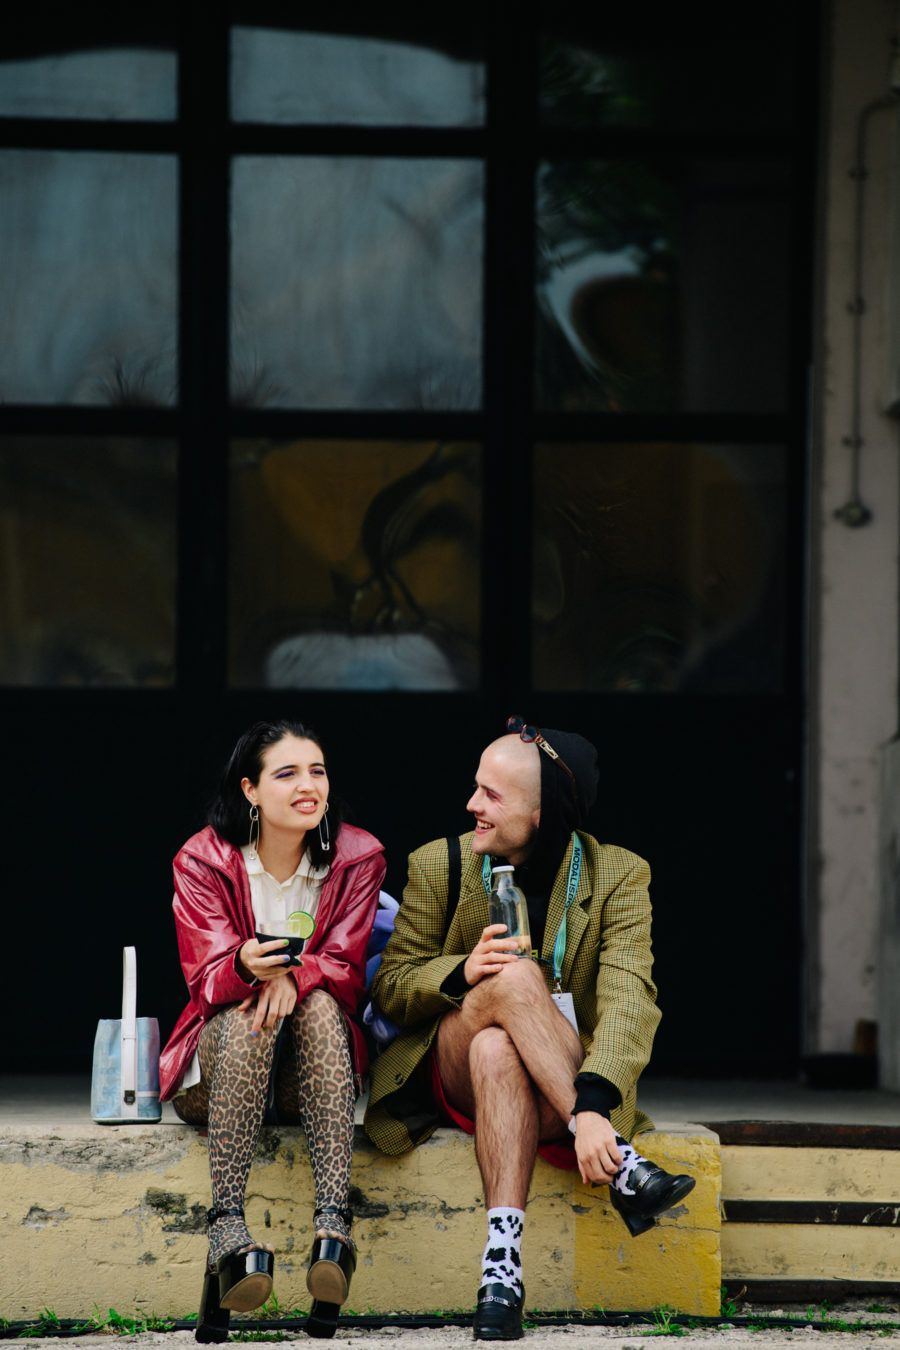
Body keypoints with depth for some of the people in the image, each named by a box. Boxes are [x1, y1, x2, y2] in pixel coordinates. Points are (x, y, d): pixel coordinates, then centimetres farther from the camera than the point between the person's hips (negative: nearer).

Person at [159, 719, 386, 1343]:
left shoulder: (357, 858, 2)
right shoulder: (204, 861, -3)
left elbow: (346, 972, -5)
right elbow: (208, 978, -12)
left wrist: (295, 977, -28)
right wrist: (247, 967, -37)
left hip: (313, 1069, 1)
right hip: (220, 1059, -1)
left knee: (318, 1005, -33)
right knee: (247, 1018, -35)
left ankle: (333, 1222, -49)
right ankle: (227, 1227, -49)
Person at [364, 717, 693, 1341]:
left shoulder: (617, 877, -6)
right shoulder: (438, 866, 1)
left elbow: (629, 1001, -20)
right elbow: (390, 985, 4)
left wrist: (594, 1106, -39)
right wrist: (462, 972, -20)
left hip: (566, 1089, -1)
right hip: (452, 1074, 1)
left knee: (496, 1048, -39)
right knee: (514, 977, -33)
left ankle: (503, 1258, -46)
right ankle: (621, 1165, -41)